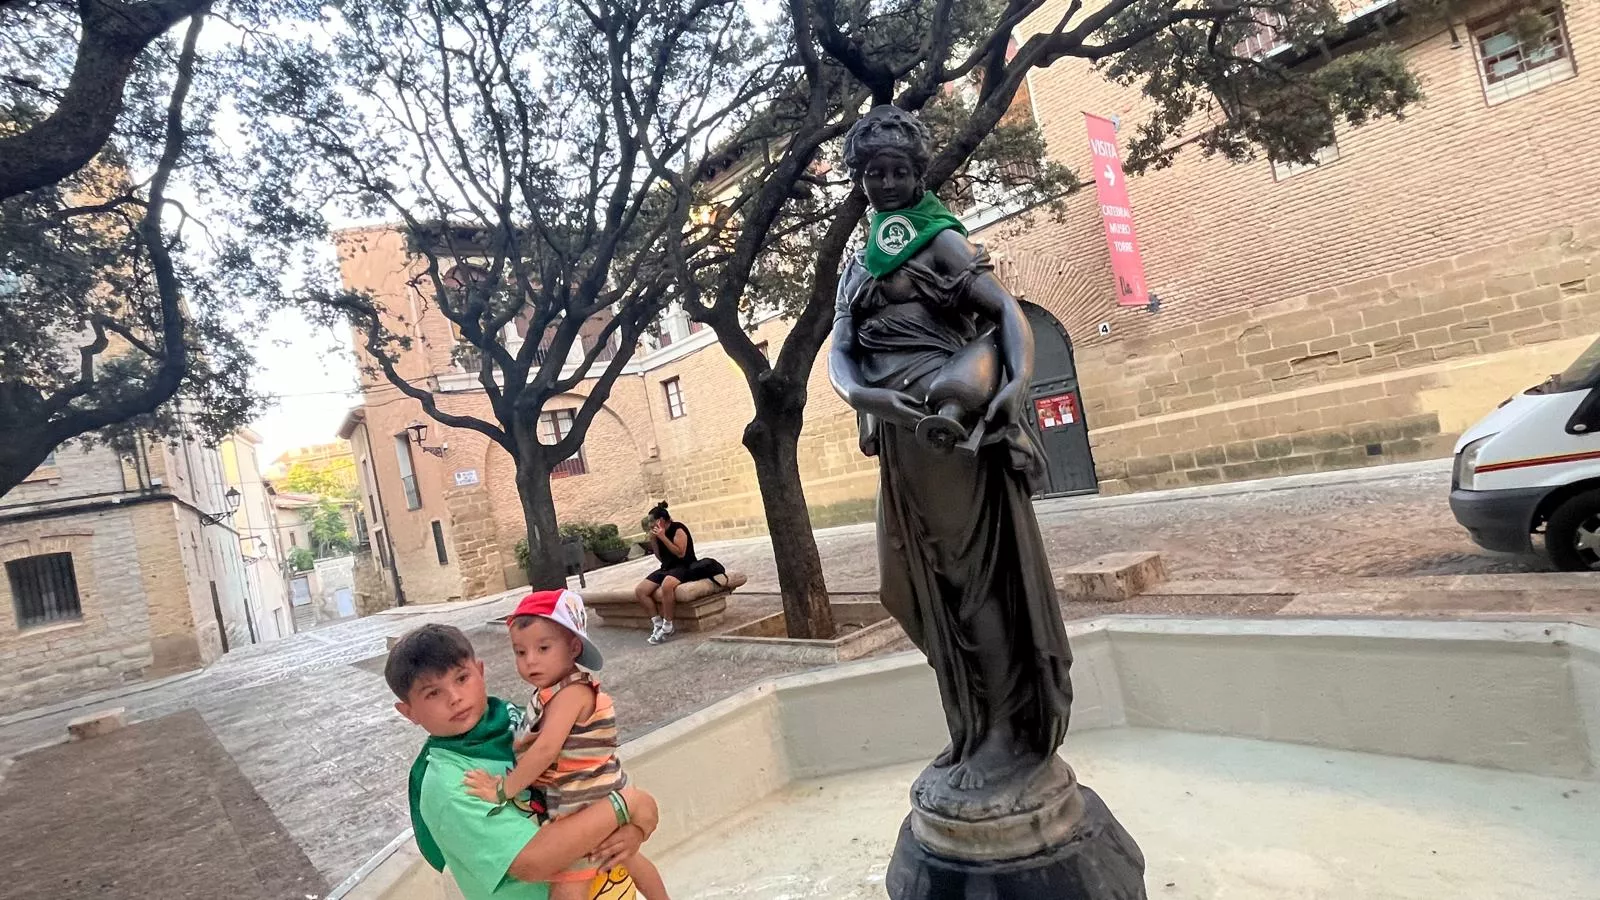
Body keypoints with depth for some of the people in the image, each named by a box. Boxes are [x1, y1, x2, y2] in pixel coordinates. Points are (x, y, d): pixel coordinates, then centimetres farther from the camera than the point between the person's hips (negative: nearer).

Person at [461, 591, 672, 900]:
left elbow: (546, 750, -33)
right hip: (599, 801, 11)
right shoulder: (555, 691, 5)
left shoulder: (571, 692, -25)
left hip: (586, 810, -11)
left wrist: (503, 790, -26)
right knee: (626, 857, 30)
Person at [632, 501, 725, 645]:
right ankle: (657, 623, -3)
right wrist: (653, 541, 2)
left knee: (666, 585, -41)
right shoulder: (659, 533, 11)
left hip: (683, 567, -8)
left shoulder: (678, 529, -10)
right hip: (666, 568, 8)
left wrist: (663, 537, -22)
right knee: (639, 591, -9)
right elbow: (661, 558, 15)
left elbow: (680, 553, -20)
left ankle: (667, 627, -29)